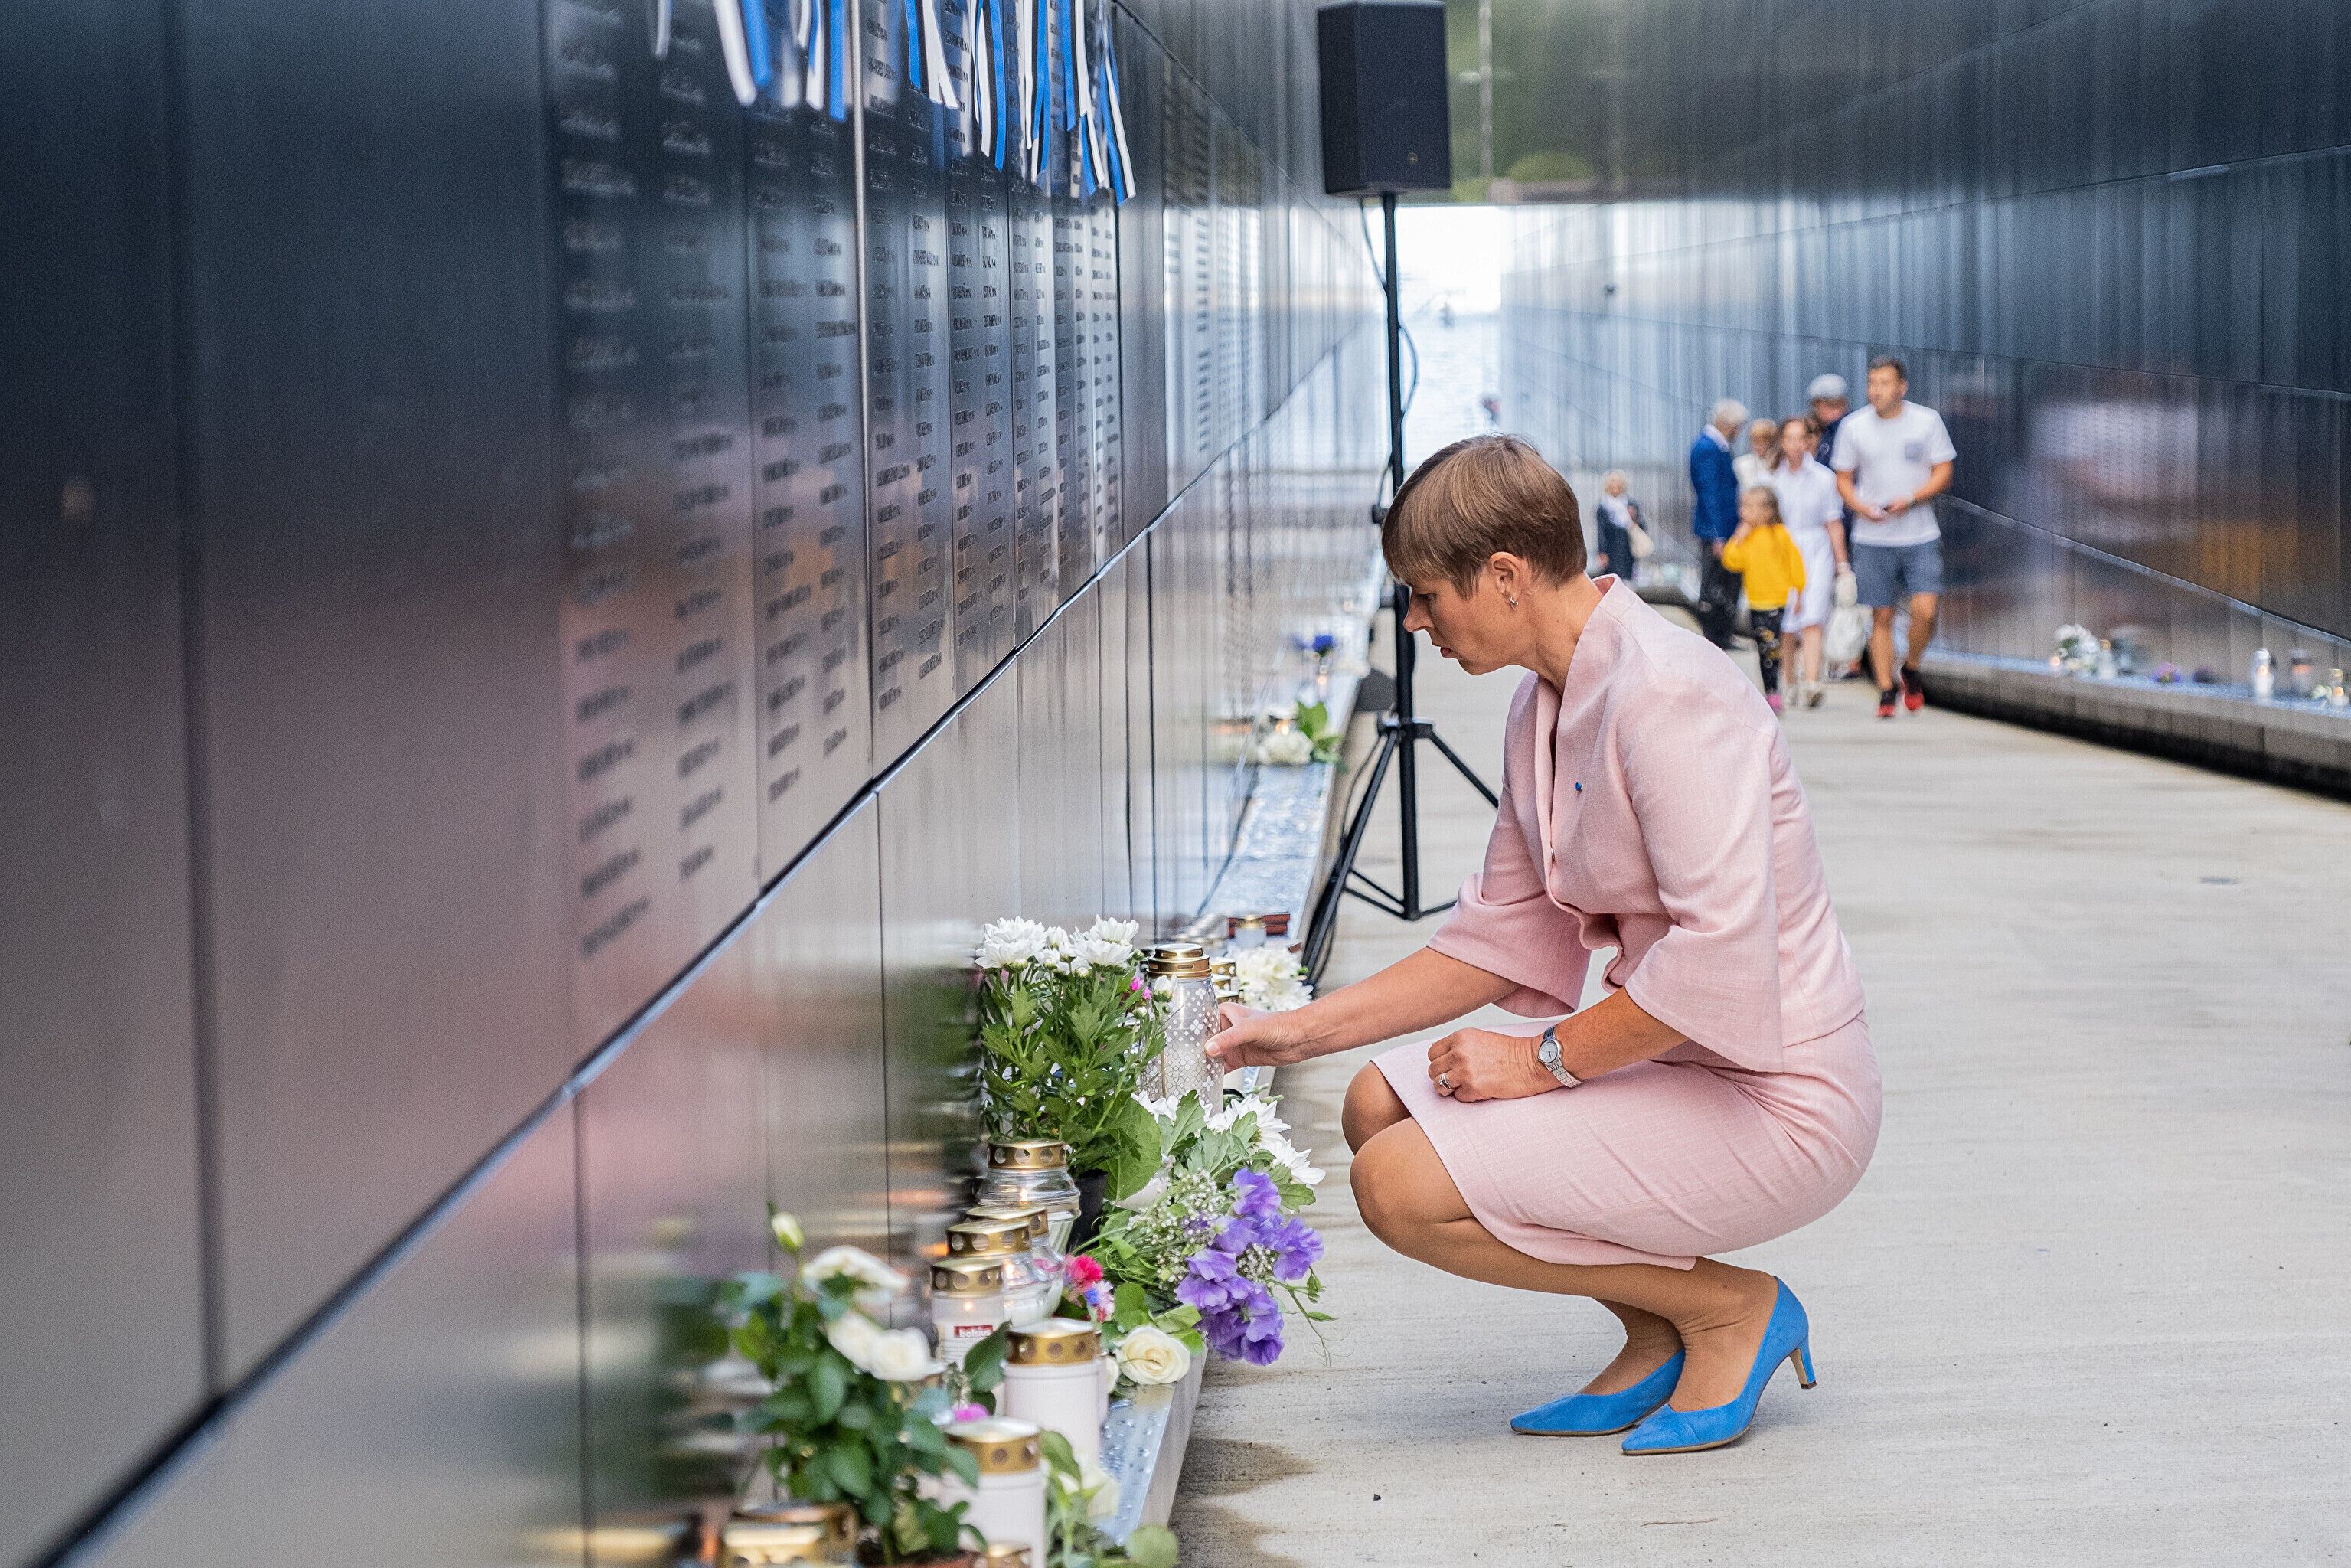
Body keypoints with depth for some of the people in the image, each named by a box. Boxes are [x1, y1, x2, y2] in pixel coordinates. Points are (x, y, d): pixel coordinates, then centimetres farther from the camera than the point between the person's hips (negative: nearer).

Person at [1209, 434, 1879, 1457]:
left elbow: (1720, 960, -28)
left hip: (1777, 1106, -10)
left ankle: (1730, 1310, -2)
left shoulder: (1671, 698, -21)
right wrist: (1304, 1031, 12)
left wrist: (1542, 1060, -18)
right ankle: (1660, 1337, 11)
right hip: (1672, 1069, 10)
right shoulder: (1545, 707, 9)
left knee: (1400, 1186, -16)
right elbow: (1505, 936, 16)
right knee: (1381, 1105, 9)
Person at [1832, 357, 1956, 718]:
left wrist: (1911, 499, -15)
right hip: (1873, 539, 1)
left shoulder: (1927, 421, 0)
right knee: (1881, 617, 2)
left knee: (1925, 610, -13)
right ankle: (1886, 692, 12)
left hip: (1921, 538, -1)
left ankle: (1911, 668, 14)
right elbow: (1843, 479, 10)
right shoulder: (1854, 427, 3)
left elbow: (1943, 474, 2)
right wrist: (1861, 507, -10)